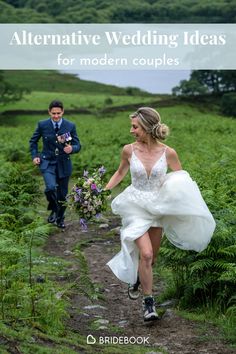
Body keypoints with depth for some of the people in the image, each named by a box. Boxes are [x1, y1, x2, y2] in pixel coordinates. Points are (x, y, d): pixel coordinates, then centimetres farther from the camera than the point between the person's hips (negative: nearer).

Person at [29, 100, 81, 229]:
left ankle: (60, 218, 32)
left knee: (62, 193, 10)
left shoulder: (70, 126, -4)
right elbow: (33, 141, 10)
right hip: (47, 162, -1)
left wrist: (71, 149, -23)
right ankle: (54, 210, 4)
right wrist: (34, 156, -2)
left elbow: (77, 145, -1)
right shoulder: (42, 125, -5)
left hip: (64, 164, 2)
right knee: (51, 188, -25)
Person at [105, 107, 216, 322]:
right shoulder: (129, 150, -9)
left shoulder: (168, 153, -12)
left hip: (159, 207, 2)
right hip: (136, 207, -1)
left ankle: (136, 279, 48)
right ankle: (149, 301, -3)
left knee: (151, 256, 15)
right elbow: (120, 173, 10)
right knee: (145, 254, -17)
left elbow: (182, 179, 1)